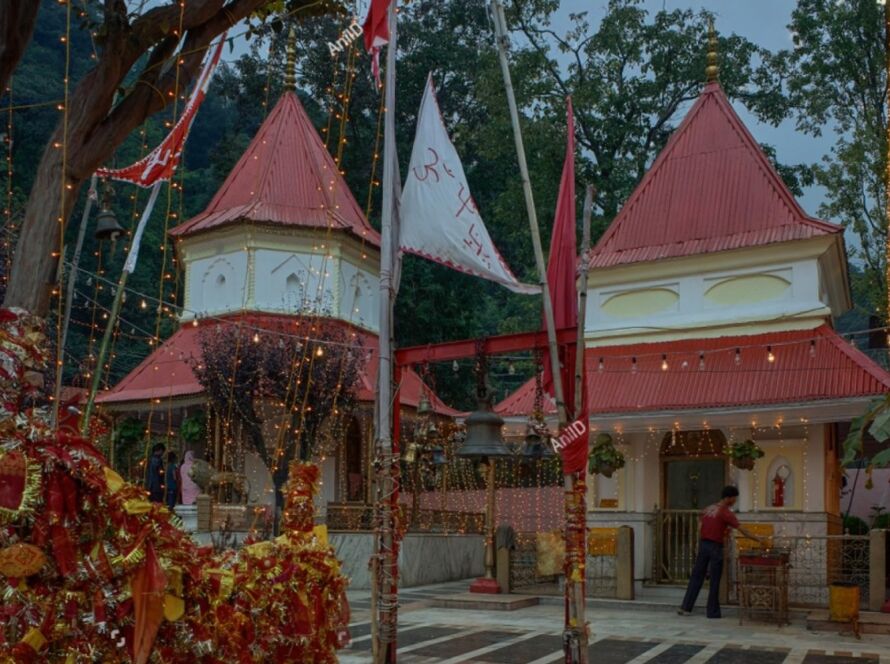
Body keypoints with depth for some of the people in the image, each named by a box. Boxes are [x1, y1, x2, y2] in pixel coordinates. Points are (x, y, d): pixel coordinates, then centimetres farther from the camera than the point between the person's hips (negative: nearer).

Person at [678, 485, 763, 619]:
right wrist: (758, 539, -8)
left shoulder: (708, 509, 11)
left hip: (703, 544, 6)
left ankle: (685, 607, 6)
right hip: (715, 547, -6)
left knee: (696, 577, 8)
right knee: (715, 581, 2)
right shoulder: (726, 513, -11)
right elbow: (742, 530, -13)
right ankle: (713, 611, 7)